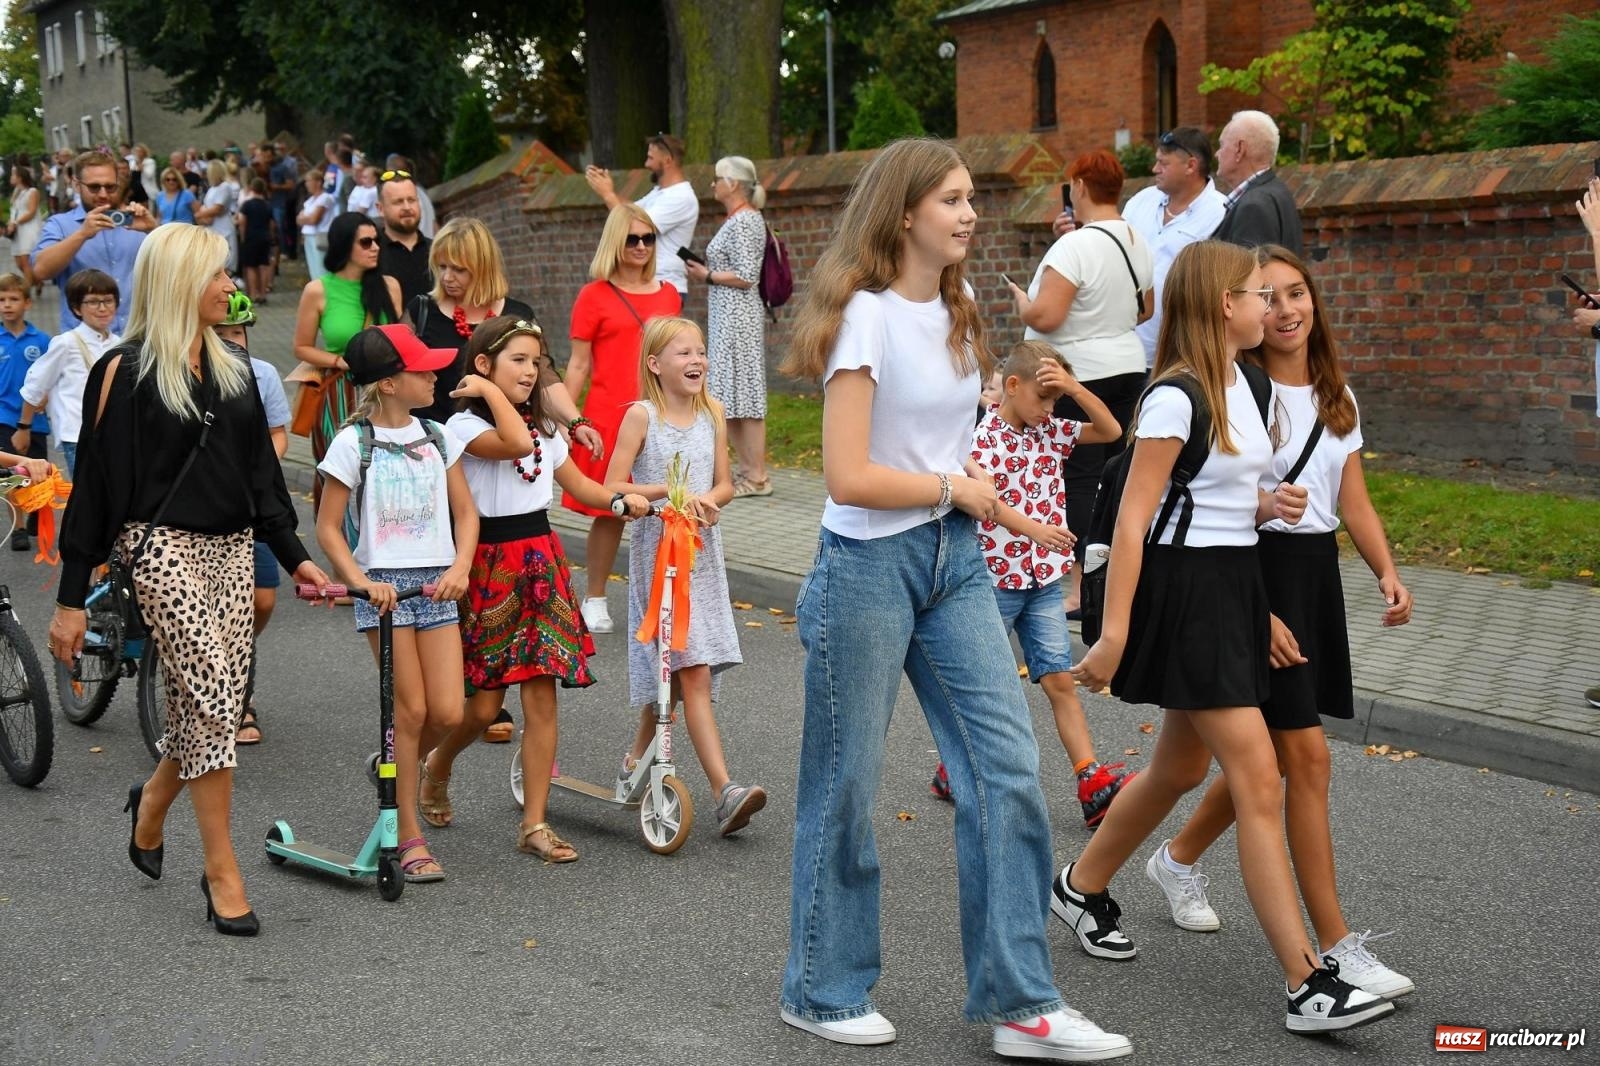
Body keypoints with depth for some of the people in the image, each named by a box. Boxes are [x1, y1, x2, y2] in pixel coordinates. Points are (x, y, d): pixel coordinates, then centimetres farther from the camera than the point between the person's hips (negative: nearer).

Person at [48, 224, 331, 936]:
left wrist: (294, 556, 13)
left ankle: (152, 802, 34)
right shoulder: (126, 372, -5)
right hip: (163, 548, -6)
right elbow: (95, 483, -6)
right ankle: (221, 873, -2)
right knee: (213, 703, -12)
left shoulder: (232, 370, 14)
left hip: (231, 550, 6)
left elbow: (261, 474, 20)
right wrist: (71, 599, -7)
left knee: (208, 706, 5)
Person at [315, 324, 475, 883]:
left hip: (436, 583, 4)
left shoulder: (436, 437, 8)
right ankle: (409, 837, 8)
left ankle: (396, 768, 30)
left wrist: (460, 568, -8)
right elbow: (328, 527, -4)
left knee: (448, 712, -3)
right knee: (411, 710, -4)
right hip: (384, 585, -4)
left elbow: (466, 511, 9)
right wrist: (362, 581, -17)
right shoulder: (353, 443, -6)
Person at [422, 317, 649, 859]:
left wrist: (620, 499, -1)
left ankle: (534, 824, 6)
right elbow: (515, 443, -28)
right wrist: (492, 390, -17)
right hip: (491, 562, -5)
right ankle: (436, 769, 31)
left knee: (542, 696, 0)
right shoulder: (464, 425, -9)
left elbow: (576, 482, 17)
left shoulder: (544, 426, 12)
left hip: (543, 559, 5)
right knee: (483, 704, -2)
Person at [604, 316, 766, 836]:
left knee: (677, 670, 10)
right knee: (693, 672, -12)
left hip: (701, 549, 5)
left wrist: (705, 501, -10)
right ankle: (724, 790, -17)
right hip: (656, 549, -5)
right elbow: (612, 488, -10)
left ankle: (639, 756, 33)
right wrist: (668, 490, -19)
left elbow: (725, 485, 11)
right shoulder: (641, 416, -7)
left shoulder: (712, 413, 7)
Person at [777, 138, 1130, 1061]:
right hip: (869, 563, -7)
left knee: (1009, 768, 0)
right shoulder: (865, 315, -14)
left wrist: (970, 501, 7)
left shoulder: (958, 311, 10)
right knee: (847, 783, 5)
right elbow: (849, 476, -20)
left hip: (953, 556, 7)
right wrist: (957, 489, -9)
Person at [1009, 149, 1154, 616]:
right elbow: (1146, 308, 19)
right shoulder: (1136, 242, 8)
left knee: (1079, 479, -5)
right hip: (1128, 367, 8)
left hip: (1078, 376, -8)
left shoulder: (1075, 246, -19)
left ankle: (1083, 586, -4)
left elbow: (1044, 317, -24)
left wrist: (1021, 300, -4)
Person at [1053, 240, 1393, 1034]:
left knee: (1182, 767, 19)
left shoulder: (1251, 386, 10)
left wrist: (1269, 507, 1)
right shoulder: (1177, 398, -17)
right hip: (1184, 590, -9)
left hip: (1235, 586, 9)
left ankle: (1081, 886, 40)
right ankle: (1307, 985, -7)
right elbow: (1133, 519, -20)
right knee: (1259, 781, -10)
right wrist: (1114, 633, -24)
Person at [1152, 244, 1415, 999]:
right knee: (1306, 754, -9)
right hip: (1257, 572, -8)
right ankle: (1337, 947, -4)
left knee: (1268, 749, 14)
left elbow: (1354, 503, 10)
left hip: (1318, 569, 8)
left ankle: (1179, 859, 38)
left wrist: (1388, 574, -6)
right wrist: (1258, 613, -19)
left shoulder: (1335, 396, 11)